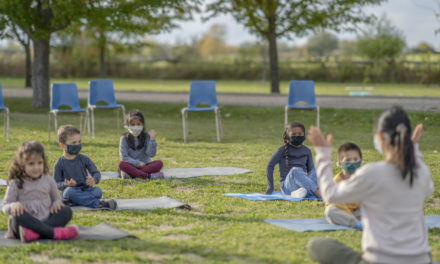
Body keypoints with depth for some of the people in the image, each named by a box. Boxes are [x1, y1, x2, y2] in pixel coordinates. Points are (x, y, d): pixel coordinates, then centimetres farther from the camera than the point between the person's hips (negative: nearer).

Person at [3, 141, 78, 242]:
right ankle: (55, 232, -43)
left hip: (47, 221, 3)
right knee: (18, 216, -36)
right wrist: (14, 205, -24)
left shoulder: (48, 180, 9)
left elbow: (56, 199, 20)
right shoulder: (16, 184, 1)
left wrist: (56, 204, -6)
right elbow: (5, 206, 1)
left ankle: (33, 233, -38)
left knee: (67, 211, -21)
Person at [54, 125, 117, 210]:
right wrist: (66, 185, -22)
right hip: (71, 190, -2)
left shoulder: (84, 159, 9)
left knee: (98, 191, -28)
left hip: (86, 190, 2)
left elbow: (96, 173, 6)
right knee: (69, 191, -37)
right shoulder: (59, 164, 2)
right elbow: (57, 183, 1)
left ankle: (71, 201, -38)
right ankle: (97, 203, -39)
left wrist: (94, 180, -18)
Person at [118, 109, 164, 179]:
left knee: (159, 163, -24)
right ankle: (148, 176, -41)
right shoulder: (124, 138, -1)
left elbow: (151, 154, -9)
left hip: (144, 165, 2)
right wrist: (138, 163, -15)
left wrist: (152, 139, -16)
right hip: (131, 165, -2)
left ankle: (131, 175, -34)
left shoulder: (146, 137, 2)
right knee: (121, 164, -32)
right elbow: (124, 157, -8)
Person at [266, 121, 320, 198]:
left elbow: (311, 169, 17)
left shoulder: (307, 151, 13)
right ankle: (318, 193, -53)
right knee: (295, 170, -35)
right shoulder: (282, 150, 2)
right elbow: (270, 166, 4)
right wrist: (270, 187, 0)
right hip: (287, 186, -4)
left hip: (303, 183, 4)